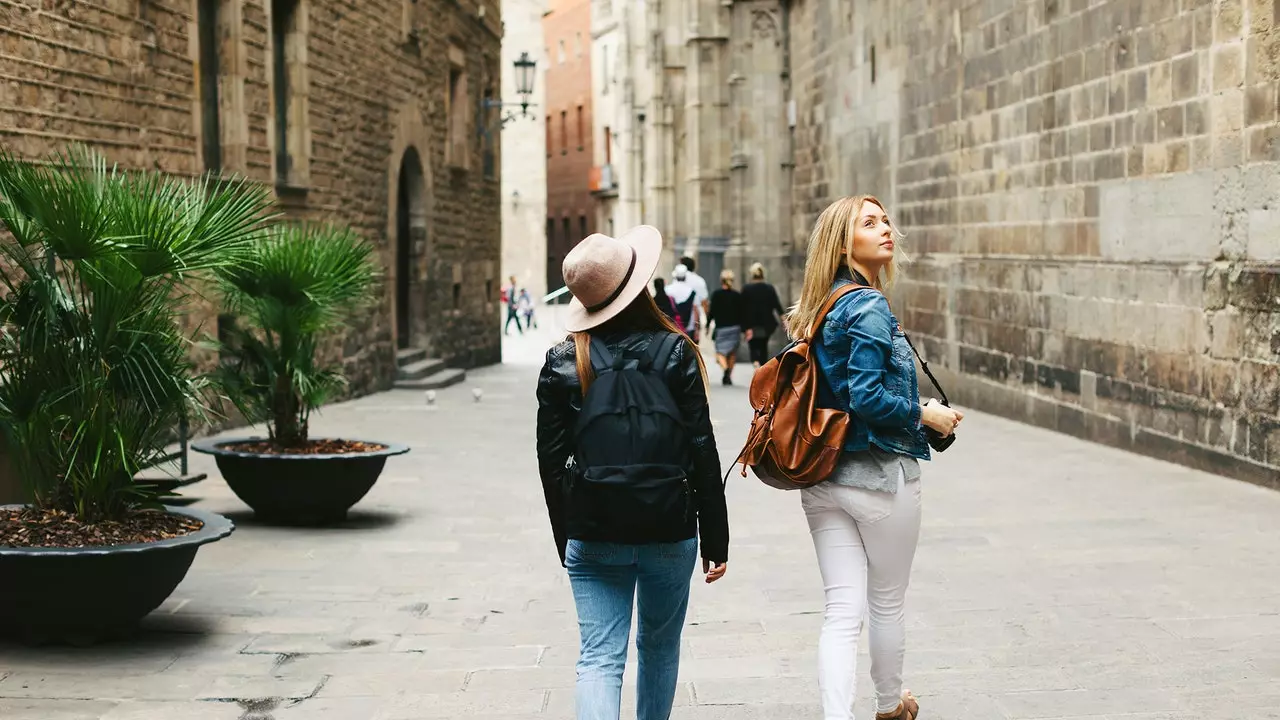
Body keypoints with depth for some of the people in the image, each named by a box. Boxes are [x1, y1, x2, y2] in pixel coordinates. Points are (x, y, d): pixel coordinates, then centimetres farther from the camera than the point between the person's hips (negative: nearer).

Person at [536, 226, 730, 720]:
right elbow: (702, 452, -5)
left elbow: (552, 462, 2)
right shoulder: (676, 352, -4)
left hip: (593, 536, 0)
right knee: (660, 646, 20)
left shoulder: (563, 363, -1)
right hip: (669, 531, 0)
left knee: (599, 657, 0)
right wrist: (716, 539, 1)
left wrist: (566, 541, 13)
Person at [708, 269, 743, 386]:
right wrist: (743, 329, 10)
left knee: (720, 352, -2)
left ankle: (726, 370, -31)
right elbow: (741, 314, 3)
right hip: (735, 327, 3)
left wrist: (707, 325, 7)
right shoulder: (737, 296, 1)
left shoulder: (716, 295, -5)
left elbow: (712, 312, -4)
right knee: (732, 353, 14)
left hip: (721, 328, -3)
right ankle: (728, 377, 15)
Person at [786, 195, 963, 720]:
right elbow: (866, 397, -23)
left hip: (822, 479, 6)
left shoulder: (817, 310, 9)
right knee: (887, 603, 15)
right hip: (880, 477, -6)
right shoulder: (869, 308, -16)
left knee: (842, 610, 3)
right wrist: (924, 414, -9)